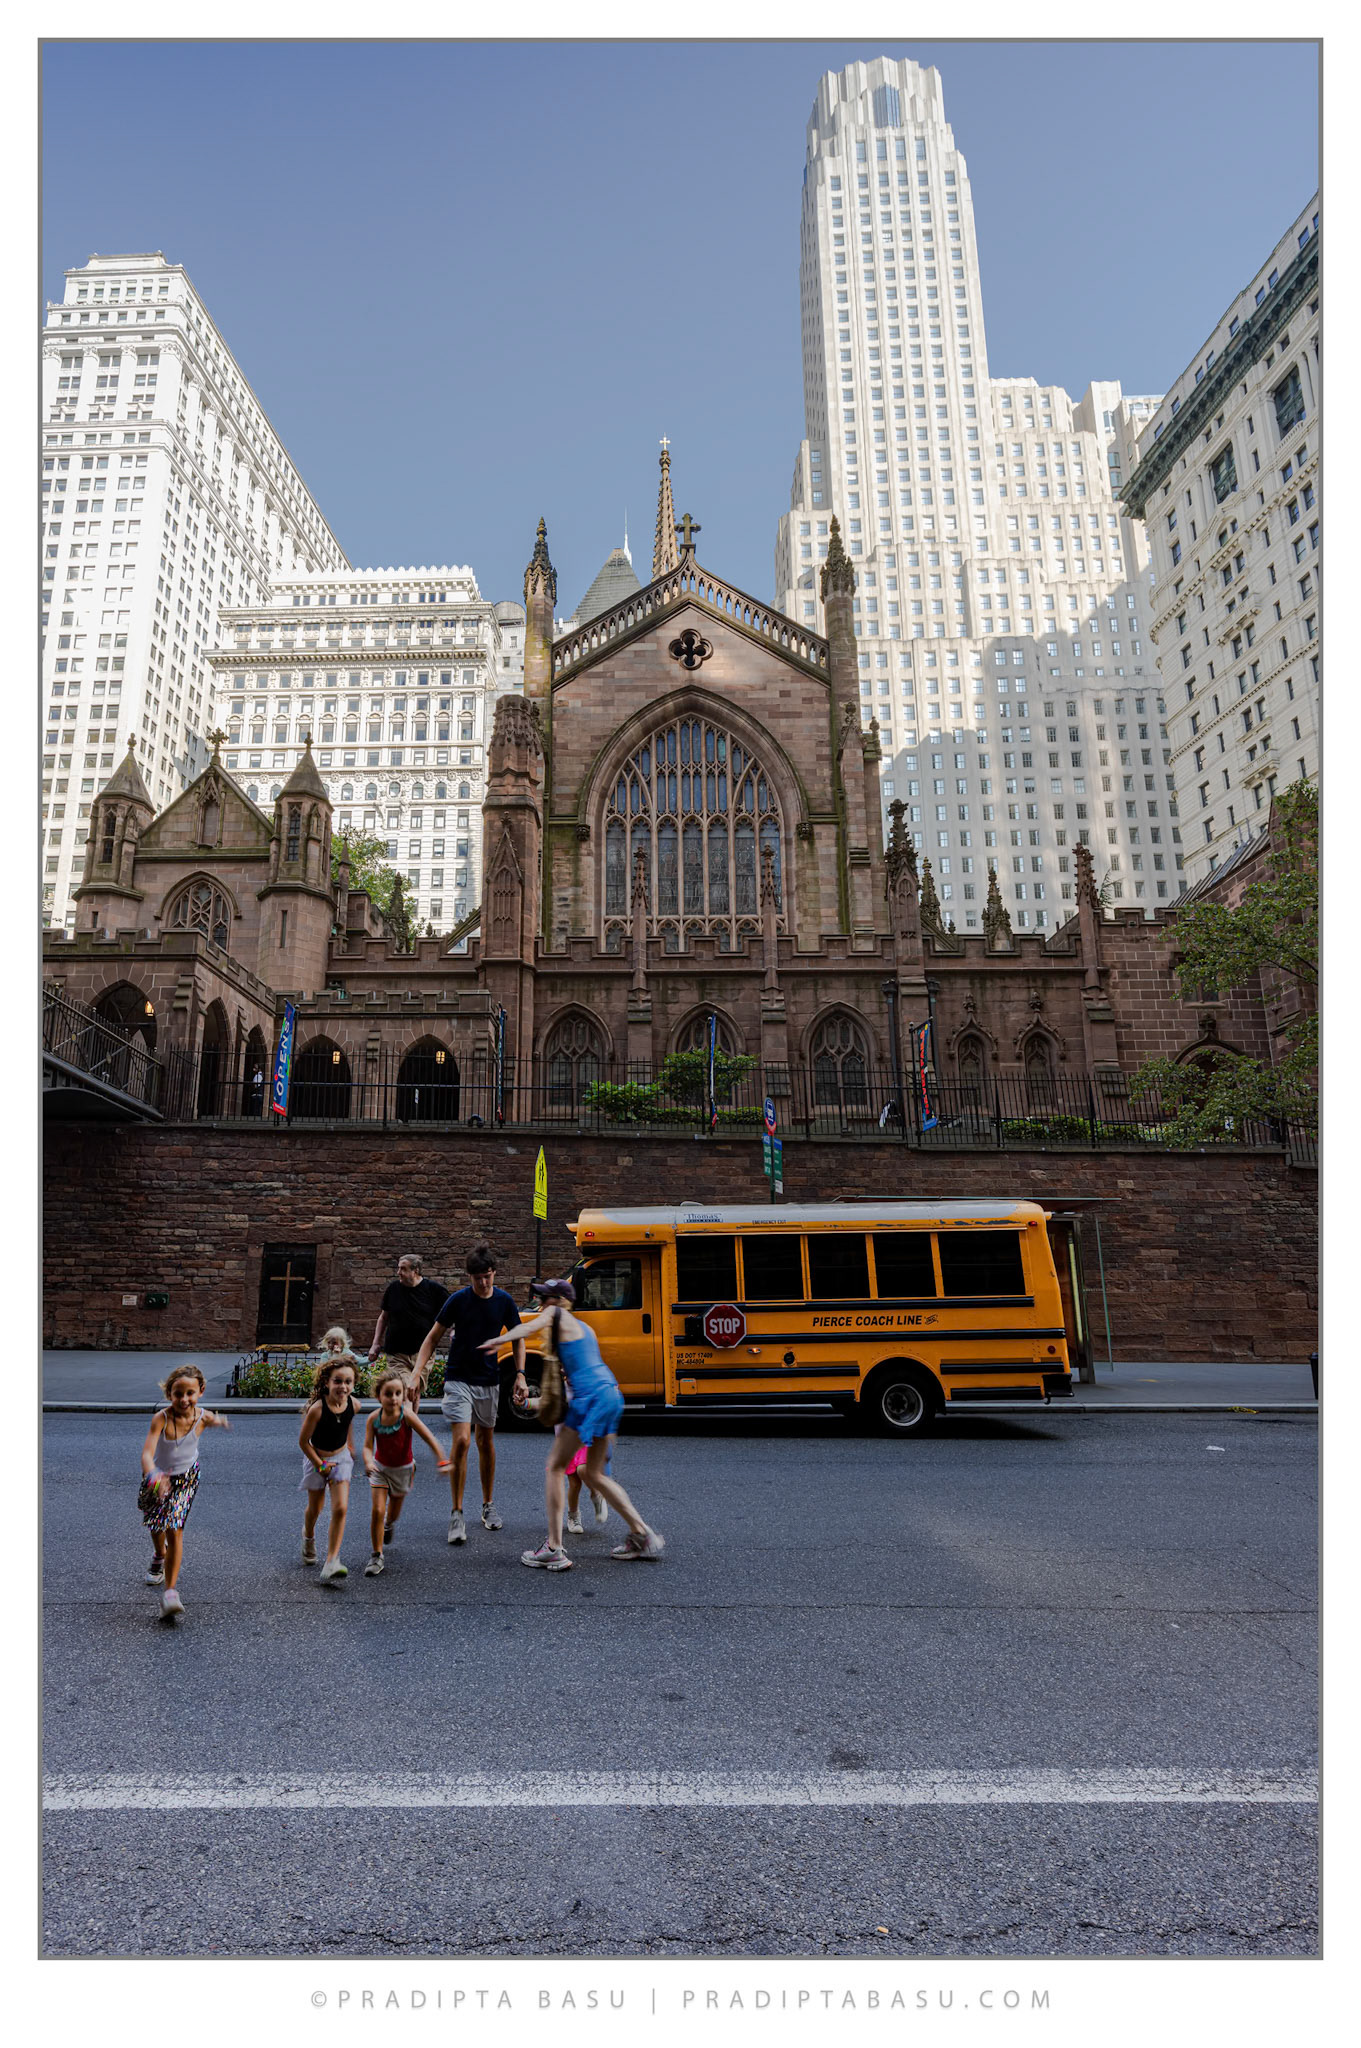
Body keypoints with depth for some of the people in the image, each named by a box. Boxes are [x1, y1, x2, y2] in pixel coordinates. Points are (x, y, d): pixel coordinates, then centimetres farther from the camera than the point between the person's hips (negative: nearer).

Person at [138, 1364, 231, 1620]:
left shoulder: (203, 1417, -21)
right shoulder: (161, 1419, -31)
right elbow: (147, 1453, -42)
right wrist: (153, 1477, -58)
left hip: (186, 1478, 0)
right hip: (158, 1478, 1)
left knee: (175, 1531, -12)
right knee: (156, 1526, 24)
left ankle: (170, 1592, -8)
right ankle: (160, 1557, 57)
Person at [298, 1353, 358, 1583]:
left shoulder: (352, 1404, -16)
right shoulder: (317, 1408, -30)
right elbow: (303, 1441, -18)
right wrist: (320, 1465, -12)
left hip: (341, 1457, 2)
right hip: (317, 1459, -2)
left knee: (340, 1509, -11)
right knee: (315, 1508, 18)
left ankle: (332, 1562, -7)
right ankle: (308, 1537, 52)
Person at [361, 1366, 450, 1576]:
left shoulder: (406, 1415, -28)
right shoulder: (373, 1419, -21)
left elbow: (429, 1438, -22)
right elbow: (368, 1446, -21)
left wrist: (442, 1461, -20)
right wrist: (368, 1462, -42)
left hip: (403, 1469, 0)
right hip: (380, 1467, 0)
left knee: (394, 1511, 20)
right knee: (377, 1510, -8)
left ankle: (389, 1524, 57)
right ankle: (377, 1556, 8)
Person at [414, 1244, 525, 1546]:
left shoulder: (504, 1301, -2)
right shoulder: (458, 1300, -10)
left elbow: (517, 1339, 10)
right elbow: (433, 1337, -3)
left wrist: (520, 1374, -1)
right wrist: (418, 1371, -15)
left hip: (489, 1382, 3)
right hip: (458, 1380, -3)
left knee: (486, 1442, 13)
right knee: (460, 1441, -14)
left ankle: (488, 1505, 29)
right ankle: (457, 1515, -4)